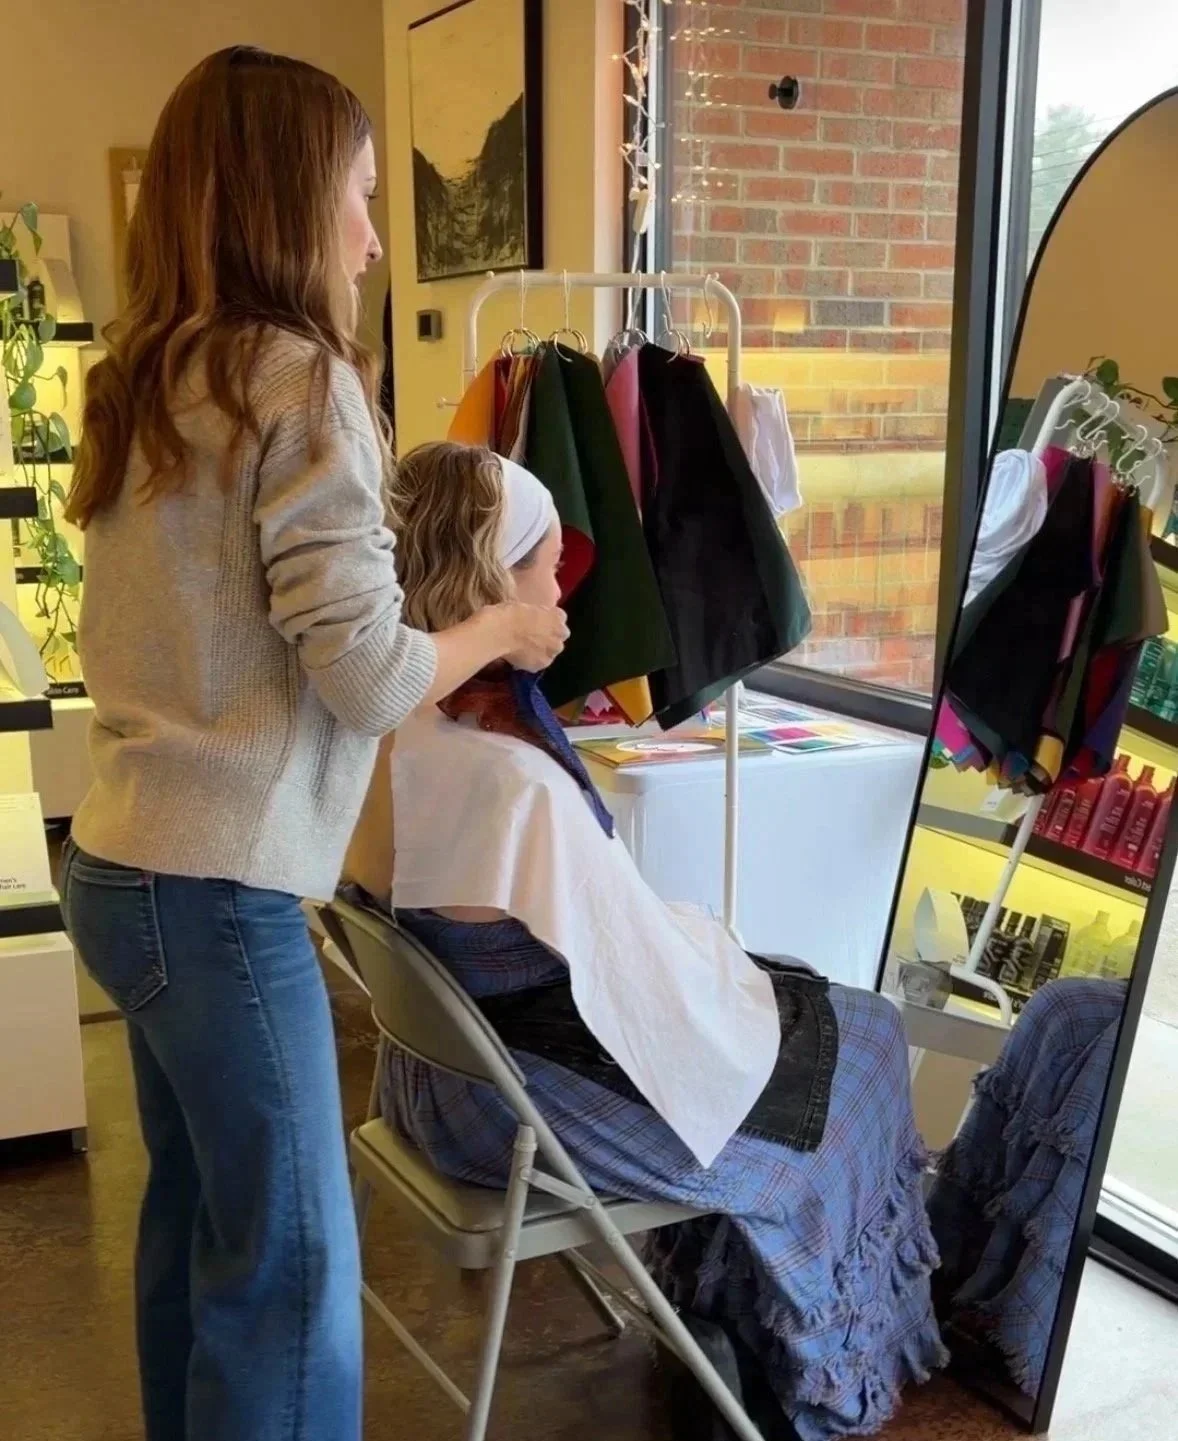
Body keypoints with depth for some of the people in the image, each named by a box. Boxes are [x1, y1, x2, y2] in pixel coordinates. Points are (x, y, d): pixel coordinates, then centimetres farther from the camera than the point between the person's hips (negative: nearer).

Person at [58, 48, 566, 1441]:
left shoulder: (144, 379, 10)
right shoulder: (299, 377, -13)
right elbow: (364, 677, -17)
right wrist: (500, 627, 1)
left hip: (121, 864, 8)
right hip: (216, 891, -8)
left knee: (197, 1213, 19)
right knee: (292, 1261, 2)